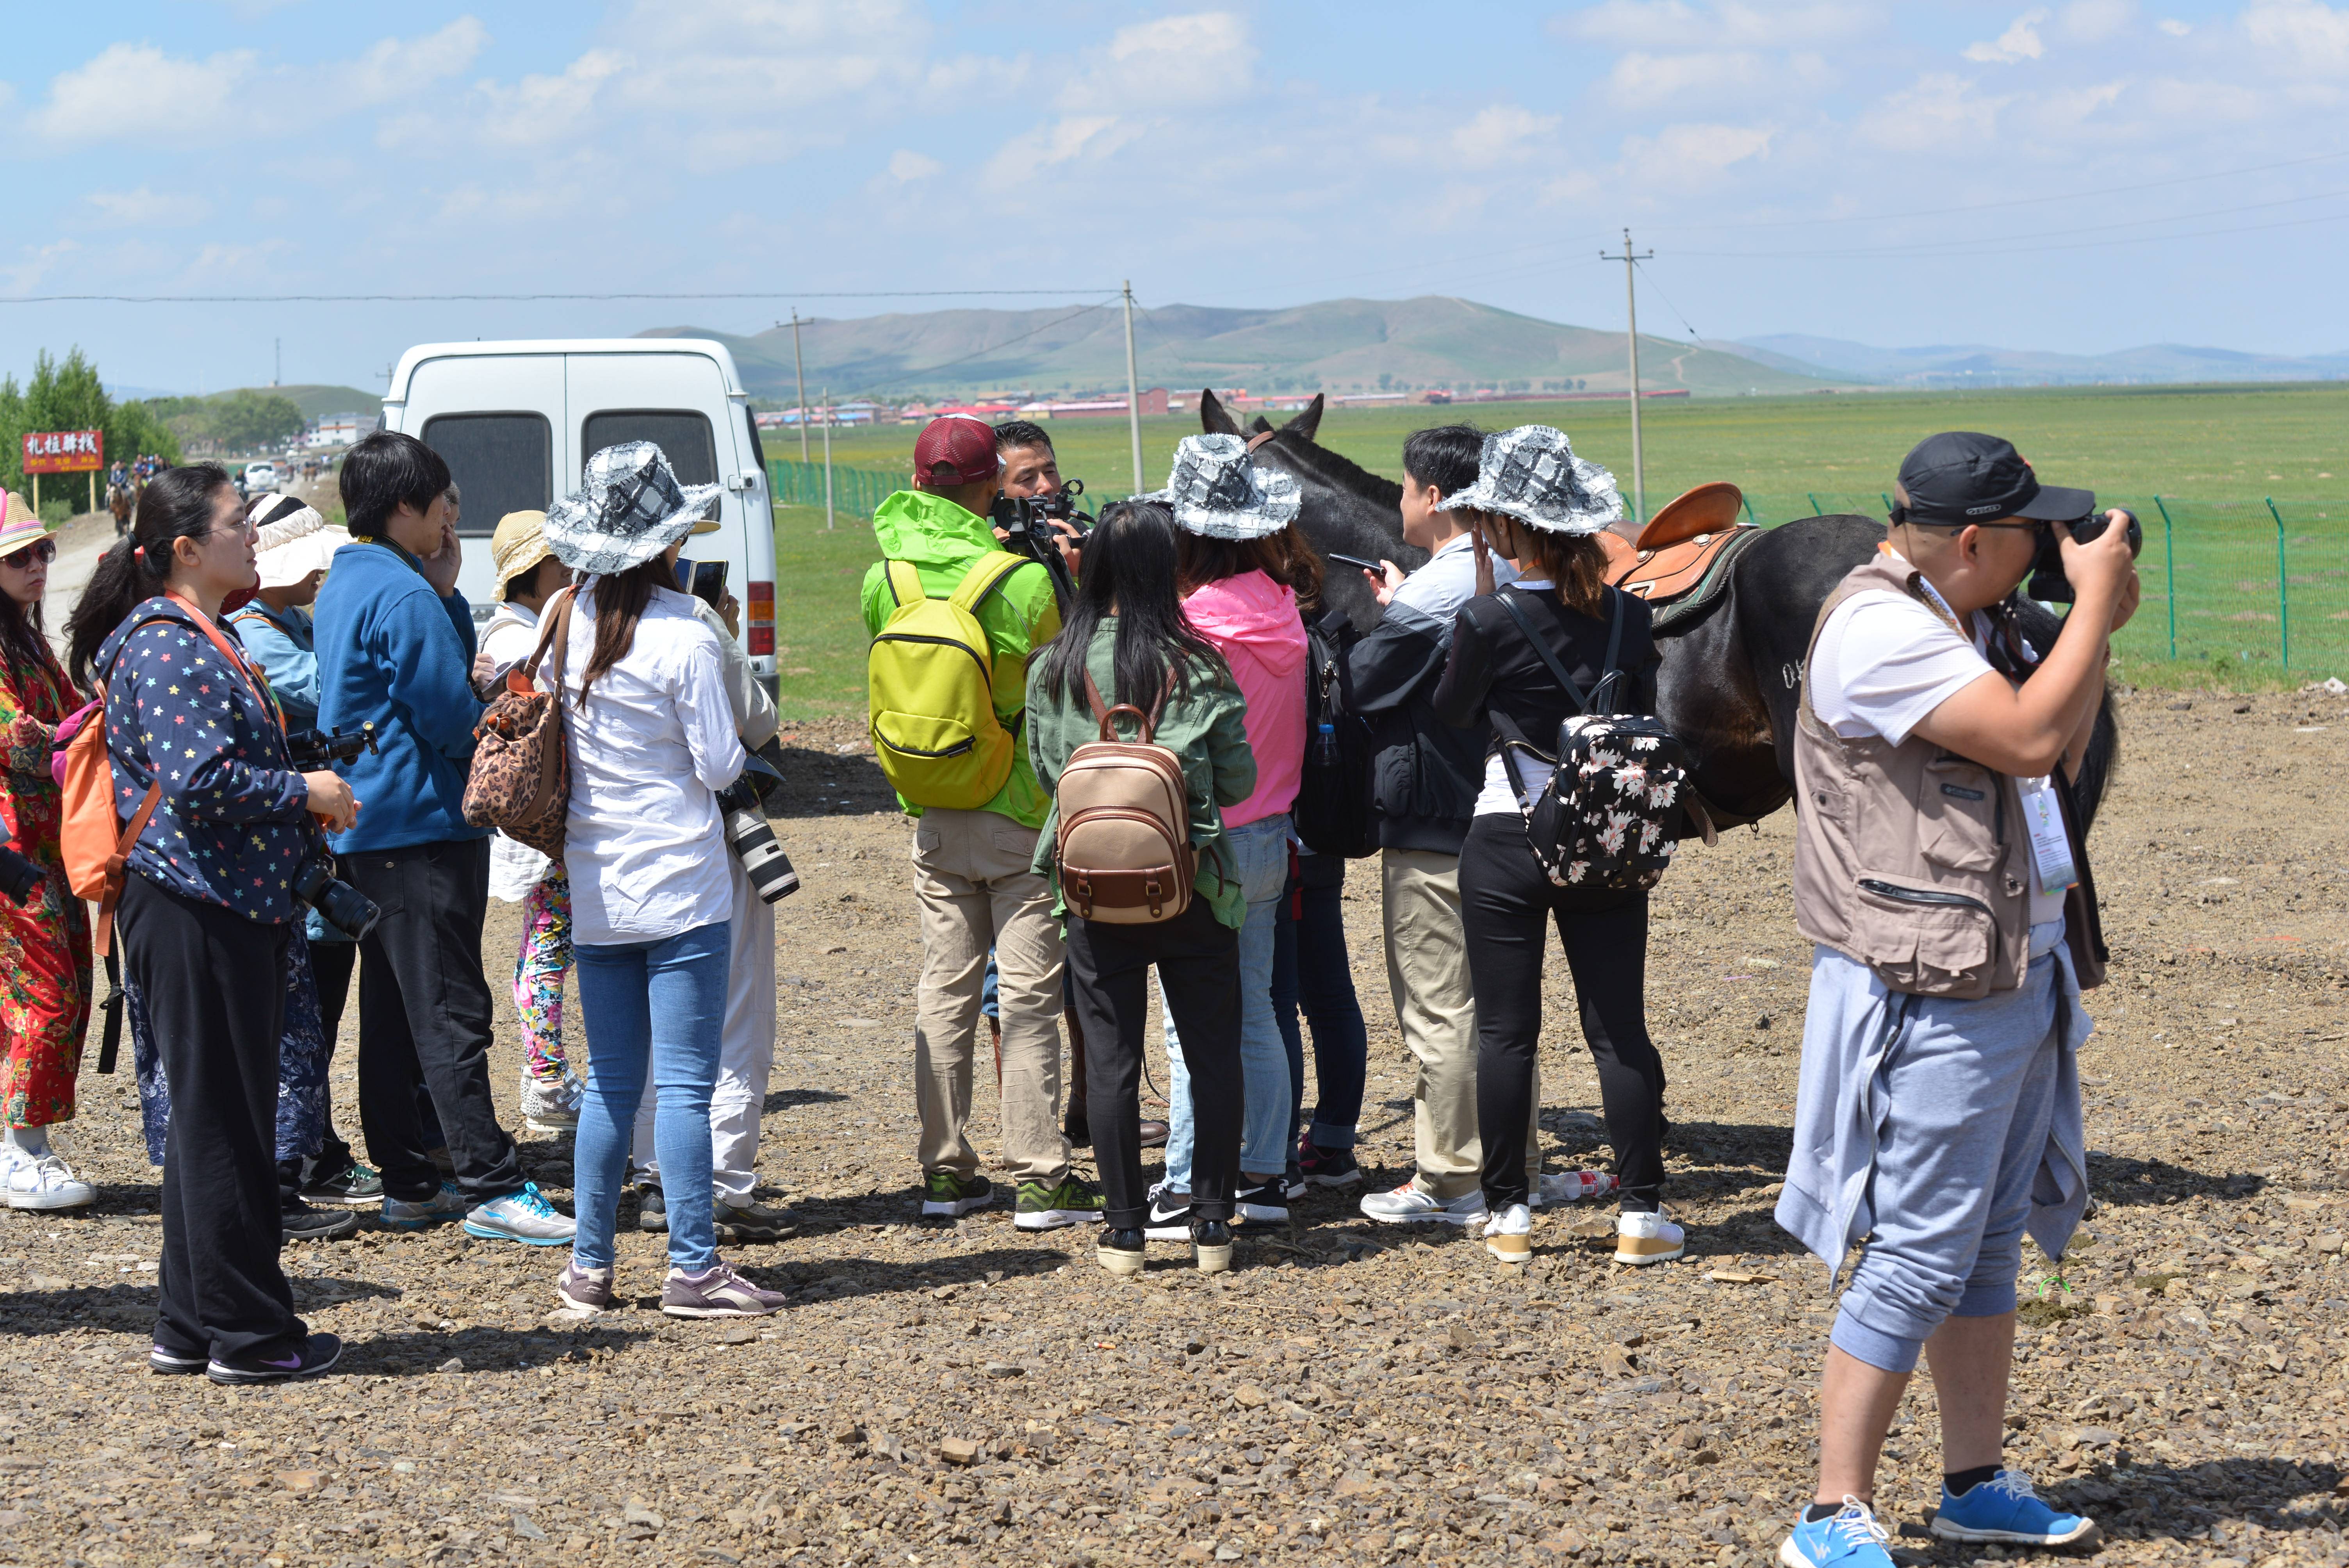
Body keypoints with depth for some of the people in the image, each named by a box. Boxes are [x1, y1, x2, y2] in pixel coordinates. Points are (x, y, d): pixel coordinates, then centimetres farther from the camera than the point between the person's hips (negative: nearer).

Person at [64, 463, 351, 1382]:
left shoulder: (199, 640, 18)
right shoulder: (166, 647, -15)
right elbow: (201, 781, -23)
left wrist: (306, 796, 15)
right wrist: (306, 791, -13)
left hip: (231, 905, 11)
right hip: (196, 912, -11)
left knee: (216, 1122, 14)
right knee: (225, 1123, -4)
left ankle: (192, 1327, 21)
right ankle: (248, 1333, 2)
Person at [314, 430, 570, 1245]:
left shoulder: (345, 585, 14)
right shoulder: (402, 594, -17)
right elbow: (454, 718, -15)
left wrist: (446, 595, 7)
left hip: (363, 832, 10)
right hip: (421, 827, -10)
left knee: (392, 1012, 11)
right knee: (450, 1015, -8)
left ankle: (408, 1184, 16)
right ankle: (493, 1187, -7)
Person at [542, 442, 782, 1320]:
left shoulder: (569, 623, 3)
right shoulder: (684, 638, -14)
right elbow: (720, 768, -11)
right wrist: (713, 745, 9)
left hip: (594, 888, 6)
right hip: (680, 885, -6)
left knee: (612, 1080, 13)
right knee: (685, 1083, -3)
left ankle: (589, 1265, 15)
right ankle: (693, 1270, -2)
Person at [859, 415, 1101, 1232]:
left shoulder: (884, 580, -4)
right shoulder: (1024, 580, -16)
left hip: (932, 818, 4)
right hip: (1021, 818, -4)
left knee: (943, 992, 11)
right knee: (1028, 995, 1)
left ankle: (946, 1171, 14)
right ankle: (1039, 1178, 2)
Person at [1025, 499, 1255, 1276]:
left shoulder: (1056, 667, -3)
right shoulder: (1199, 666, -8)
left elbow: (1045, 767, 7)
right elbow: (1239, 780, -3)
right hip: (1192, 889, -1)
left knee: (1110, 1058, 8)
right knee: (1213, 1052, 10)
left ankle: (1124, 1229, 11)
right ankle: (1211, 1225, 11)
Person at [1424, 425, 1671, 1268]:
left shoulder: (1489, 620, -13)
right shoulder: (1629, 614, -2)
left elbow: (1451, 711, 4)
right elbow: (1646, 719, 9)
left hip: (1505, 841, -3)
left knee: (1505, 1031, 7)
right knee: (1619, 1028, 6)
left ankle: (1510, 1214, 11)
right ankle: (1641, 1214, 6)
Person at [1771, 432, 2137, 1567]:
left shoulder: (1973, 624, 15)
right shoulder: (1878, 629, -16)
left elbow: (2060, 761, 21)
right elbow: (2029, 739, -23)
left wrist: (2096, 626, 11)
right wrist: (2094, 600, -13)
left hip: (2018, 978, 10)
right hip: (1936, 993, -10)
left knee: (1990, 1244, 15)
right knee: (1918, 1260, -8)